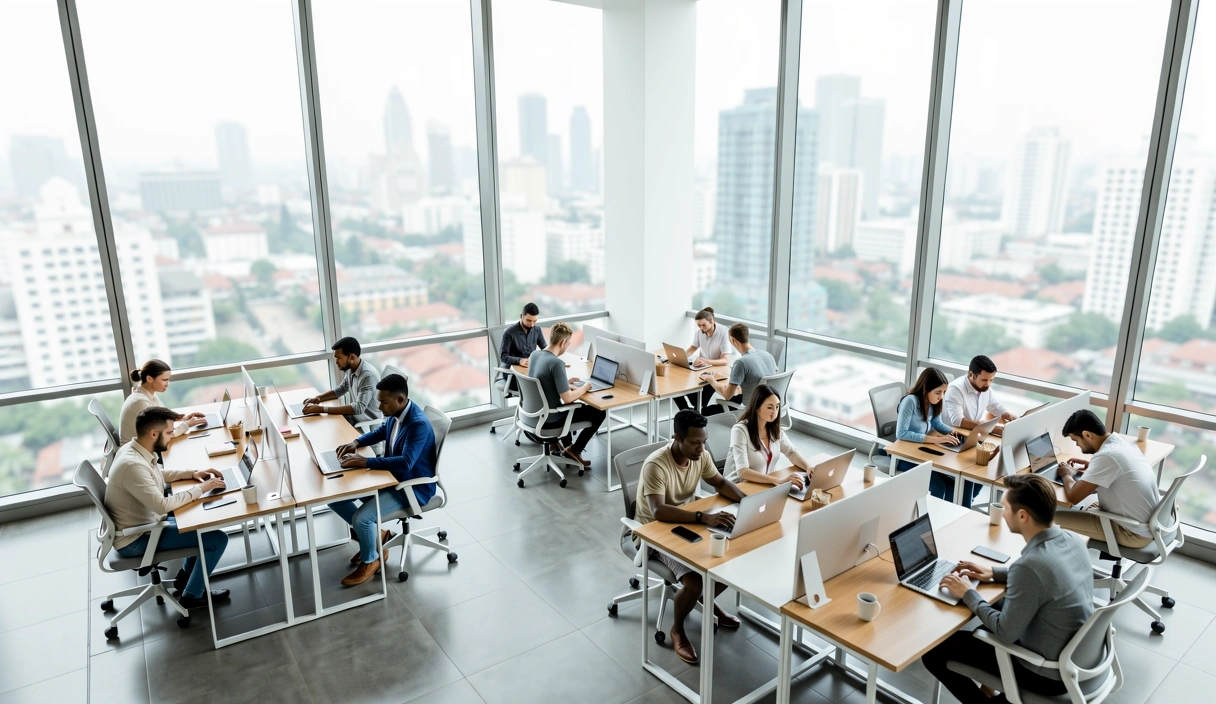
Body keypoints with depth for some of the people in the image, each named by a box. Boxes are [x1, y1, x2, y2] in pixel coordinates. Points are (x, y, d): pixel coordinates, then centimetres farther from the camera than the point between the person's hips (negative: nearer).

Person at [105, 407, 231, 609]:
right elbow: (162, 506, -34)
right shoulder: (133, 465, -33)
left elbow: (156, 475, 17)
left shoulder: (133, 449, -2)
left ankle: (185, 575, 28)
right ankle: (192, 596, 5)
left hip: (143, 523, 10)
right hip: (135, 539, -10)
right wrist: (200, 489, -24)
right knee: (218, 538, -13)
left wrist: (192, 473, 4)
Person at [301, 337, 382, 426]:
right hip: (354, 415, 8)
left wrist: (322, 409, -35)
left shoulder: (368, 375, -27)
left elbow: (358, 408, -34)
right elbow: (340, 390, 19)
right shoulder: (351, 370, 1)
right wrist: (318, 398, 1)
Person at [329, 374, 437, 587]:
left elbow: (405, 463, -38)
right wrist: (356, 442, 0)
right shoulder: (395, 413, -3)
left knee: (361, 517, -24)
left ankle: (370, 561, 6)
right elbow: (381, 431, 18)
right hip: (391, 475, 9)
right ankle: (374, 535, 19)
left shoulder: (418, 424, -30)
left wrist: (365, 462, -35)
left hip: (413, 487, -9)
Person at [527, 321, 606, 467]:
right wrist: (584, 388, -9)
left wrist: (565, 383, 13)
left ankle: (561, 442, 30)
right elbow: (567, 398, -27)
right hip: (550, 419, -9)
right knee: (599, 413, 4)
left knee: (572, 406, 36)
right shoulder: (556, 363, -27)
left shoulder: (534, 354, -1)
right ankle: (574, 450, 10)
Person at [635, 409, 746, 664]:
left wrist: (746, 500, -12)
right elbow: (658, 512, -41)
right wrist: (704, 517, -47)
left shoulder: (701, 456, -9)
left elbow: (720, 482, 7)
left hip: (689, 524, 7)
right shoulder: (656, 465, -31)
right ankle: (677, 630, 5)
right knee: (694, 582, -25)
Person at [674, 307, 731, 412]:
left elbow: (726, 360, -26)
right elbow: (693, 348, 16)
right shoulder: (699, 332, -3)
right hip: (701, 369, 6)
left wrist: (706, 361, -43)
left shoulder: (723, 333, -20)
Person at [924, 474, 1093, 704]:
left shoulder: (1030, 564, -32)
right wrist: (994, 572, 9)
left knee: (934, 651, -1)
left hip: (1049, 674, -8)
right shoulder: (1072, 540, -6)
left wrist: (968, 594, -11)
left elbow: (1006, 634, -23)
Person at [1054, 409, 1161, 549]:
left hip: (1135, 533, -9)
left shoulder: (1106, 456, -26)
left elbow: (1073, 496, -24)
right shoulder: (1124, 443, 2)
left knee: (1056, 519, -7)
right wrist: (1091, 466, 15)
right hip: (1152, 524, 9)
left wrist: (1067, 474, -5)